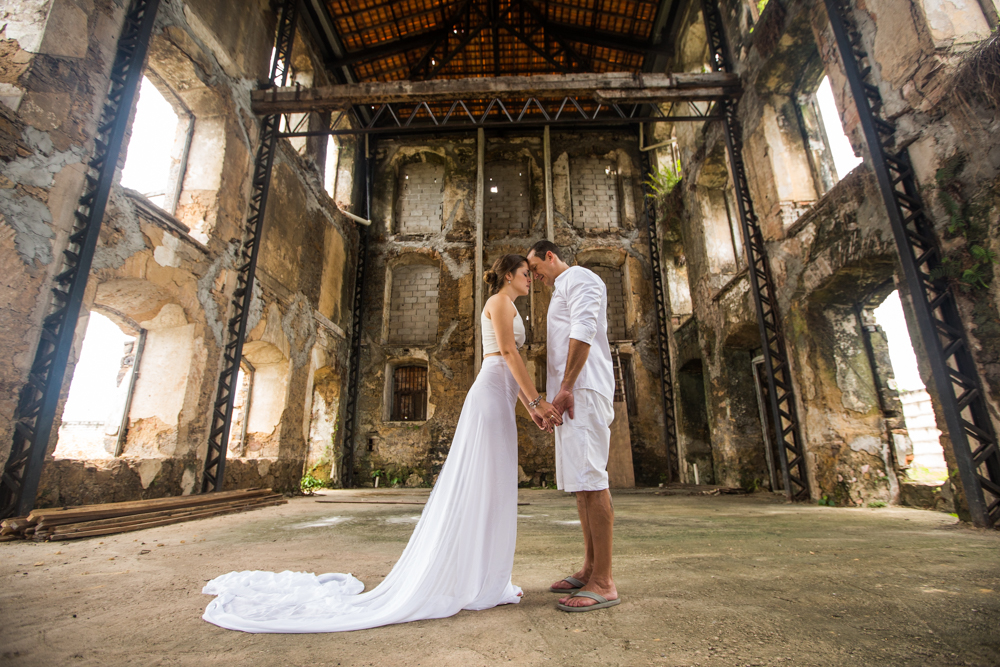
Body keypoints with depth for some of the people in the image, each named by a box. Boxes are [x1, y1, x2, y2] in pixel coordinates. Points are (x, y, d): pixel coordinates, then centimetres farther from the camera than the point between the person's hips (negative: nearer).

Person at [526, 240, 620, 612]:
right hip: (569, 395, 10)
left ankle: (603, 583, -7)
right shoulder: (561, 293, 29)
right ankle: (589, 571, 16)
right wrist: (552, 399, 20)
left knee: (590, 479, -12)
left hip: (583, 390, -10)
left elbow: (584, 331, -15)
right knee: (580, 482, 9)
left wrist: (565, 387, -21)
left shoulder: (578, 278, 0)